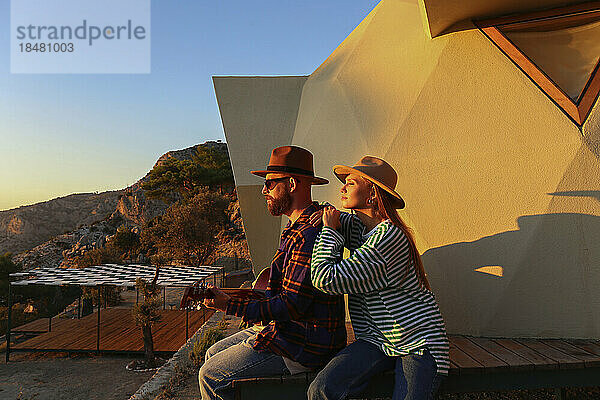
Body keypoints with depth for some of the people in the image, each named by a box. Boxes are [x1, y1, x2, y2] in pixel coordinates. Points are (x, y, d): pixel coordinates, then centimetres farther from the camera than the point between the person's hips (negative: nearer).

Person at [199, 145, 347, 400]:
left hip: (302, 350, -10)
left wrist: (232, 306, -24)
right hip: (287, 330, 10)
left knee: (210, 375, -6)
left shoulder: (309, 235, -24)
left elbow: (292, 306, -26)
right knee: (213, 353, 16)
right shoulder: (296, 229, 11)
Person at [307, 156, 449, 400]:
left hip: (417, 340, -6)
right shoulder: (356, 226, 5)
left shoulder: (388, 236, -21)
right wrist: (323, 213, 5)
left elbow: (325, 279, -23)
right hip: (376, 340, 6)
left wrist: (330, 230, -11)